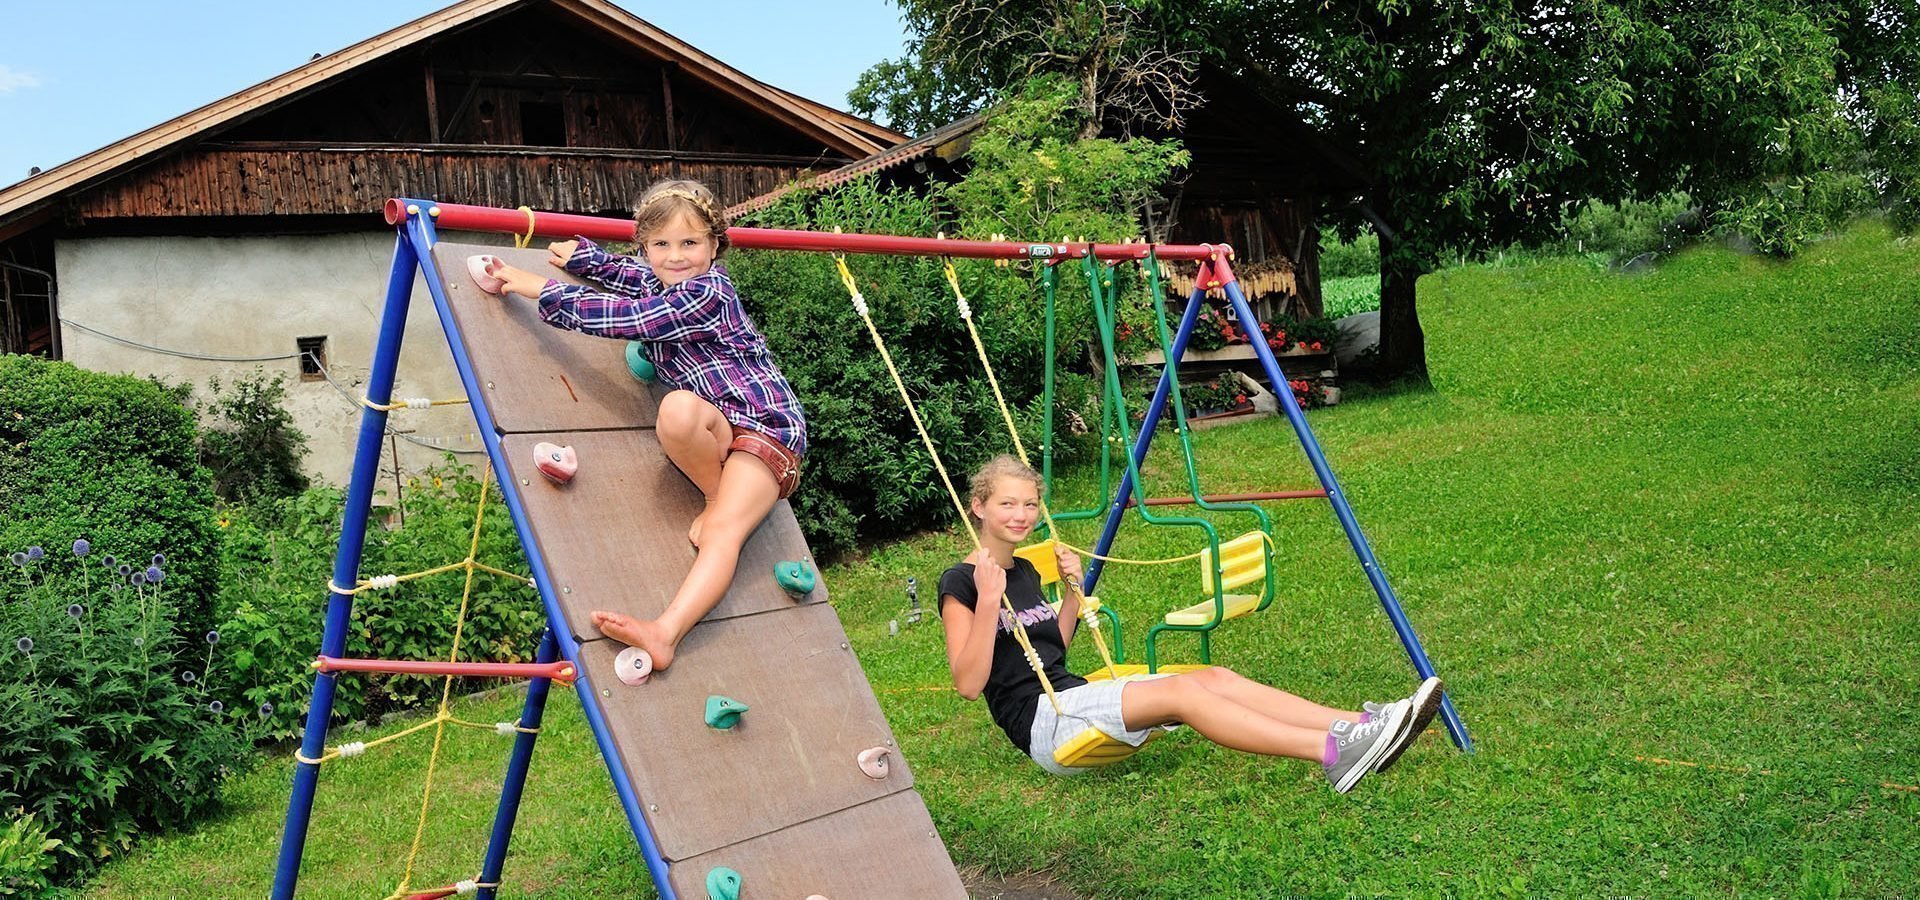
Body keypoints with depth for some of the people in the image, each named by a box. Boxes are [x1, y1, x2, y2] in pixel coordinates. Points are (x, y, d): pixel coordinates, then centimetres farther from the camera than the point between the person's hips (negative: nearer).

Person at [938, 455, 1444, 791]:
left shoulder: (1026, 571, 17)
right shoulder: (960, 583, -8)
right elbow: (968, 683, -15)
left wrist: (1073, 591, 9)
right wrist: (988, 600, -24)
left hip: (1074, 696, 8)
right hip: (1040, 721, -8)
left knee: (1215, 678, -12)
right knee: (1180, 691, -28)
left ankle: (1364, 725, -24)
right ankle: (1333, 754, -39)